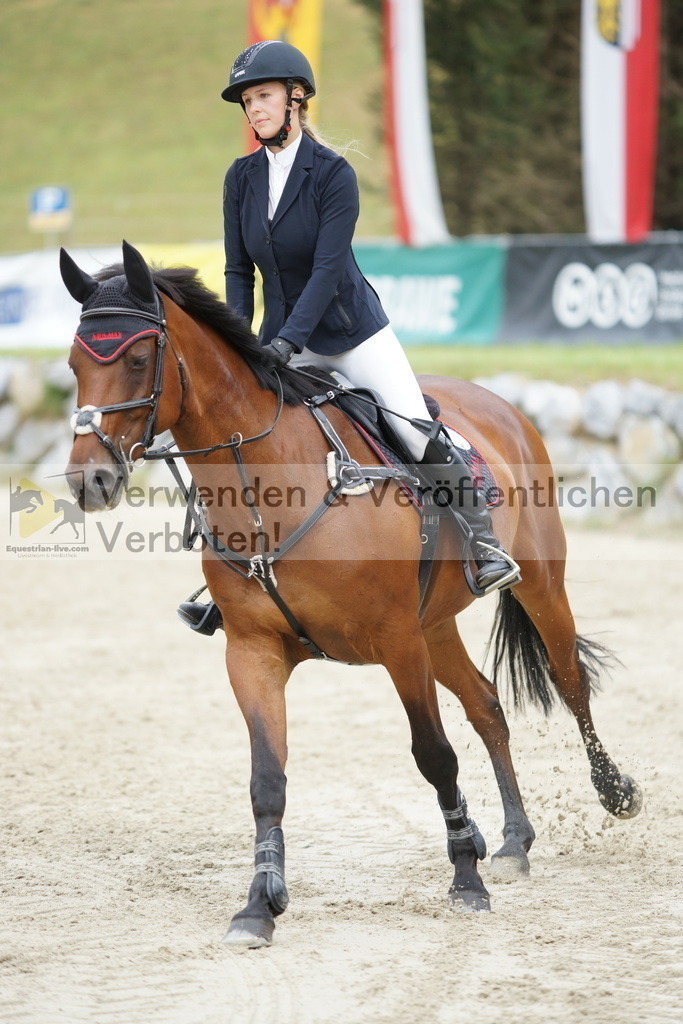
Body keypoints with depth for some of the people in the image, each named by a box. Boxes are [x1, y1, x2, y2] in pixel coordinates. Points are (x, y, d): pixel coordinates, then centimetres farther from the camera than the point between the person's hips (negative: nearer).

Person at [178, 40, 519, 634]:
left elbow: (327, 268, -22)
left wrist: (287, 341, -30)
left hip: (352, 332, -4)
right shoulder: (242, 178, -1)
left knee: (423, 438, -16)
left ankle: (484, 543, -3)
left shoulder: (333, 173, -15)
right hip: (284, 341, 4)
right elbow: (239, 270, 2)